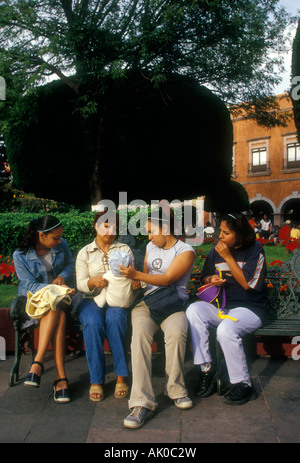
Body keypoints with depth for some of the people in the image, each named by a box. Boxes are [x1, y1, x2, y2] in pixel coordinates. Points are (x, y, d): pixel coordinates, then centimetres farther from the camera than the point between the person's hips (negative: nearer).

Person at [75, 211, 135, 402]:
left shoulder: (125, 249, 12)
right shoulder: (85, 253, 10)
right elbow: (80, 284, 2)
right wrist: (93, 281, -21)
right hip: (92, 300, 0)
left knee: (115, 319, -35)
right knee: (93, 323, -34)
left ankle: (121, 377, -26)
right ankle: (96, 380, -23)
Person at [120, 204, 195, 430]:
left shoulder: (186, 251, 0)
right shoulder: (151, 247, 21)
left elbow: (167, 279, -10)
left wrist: (136, 275, -18)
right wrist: (132, 277, 2)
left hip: (173, 303, -3)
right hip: (147, 302, 4)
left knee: (176, 332, -36)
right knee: (140, 334, -29)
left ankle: (176, 390, -12)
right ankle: (142, 402, -32)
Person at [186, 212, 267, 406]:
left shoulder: (255, 250, -6)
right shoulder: (216, 251, 8)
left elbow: (248, 284, -16)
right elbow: (204, 277, 19)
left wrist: (228, 257, -18)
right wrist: (211, 279, -5)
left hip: (249, 308, -5)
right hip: (221, 306, 5)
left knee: (226, 329, -35)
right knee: (193, 310, -24)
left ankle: (244, 384, -14)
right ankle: (206, 368, -16)